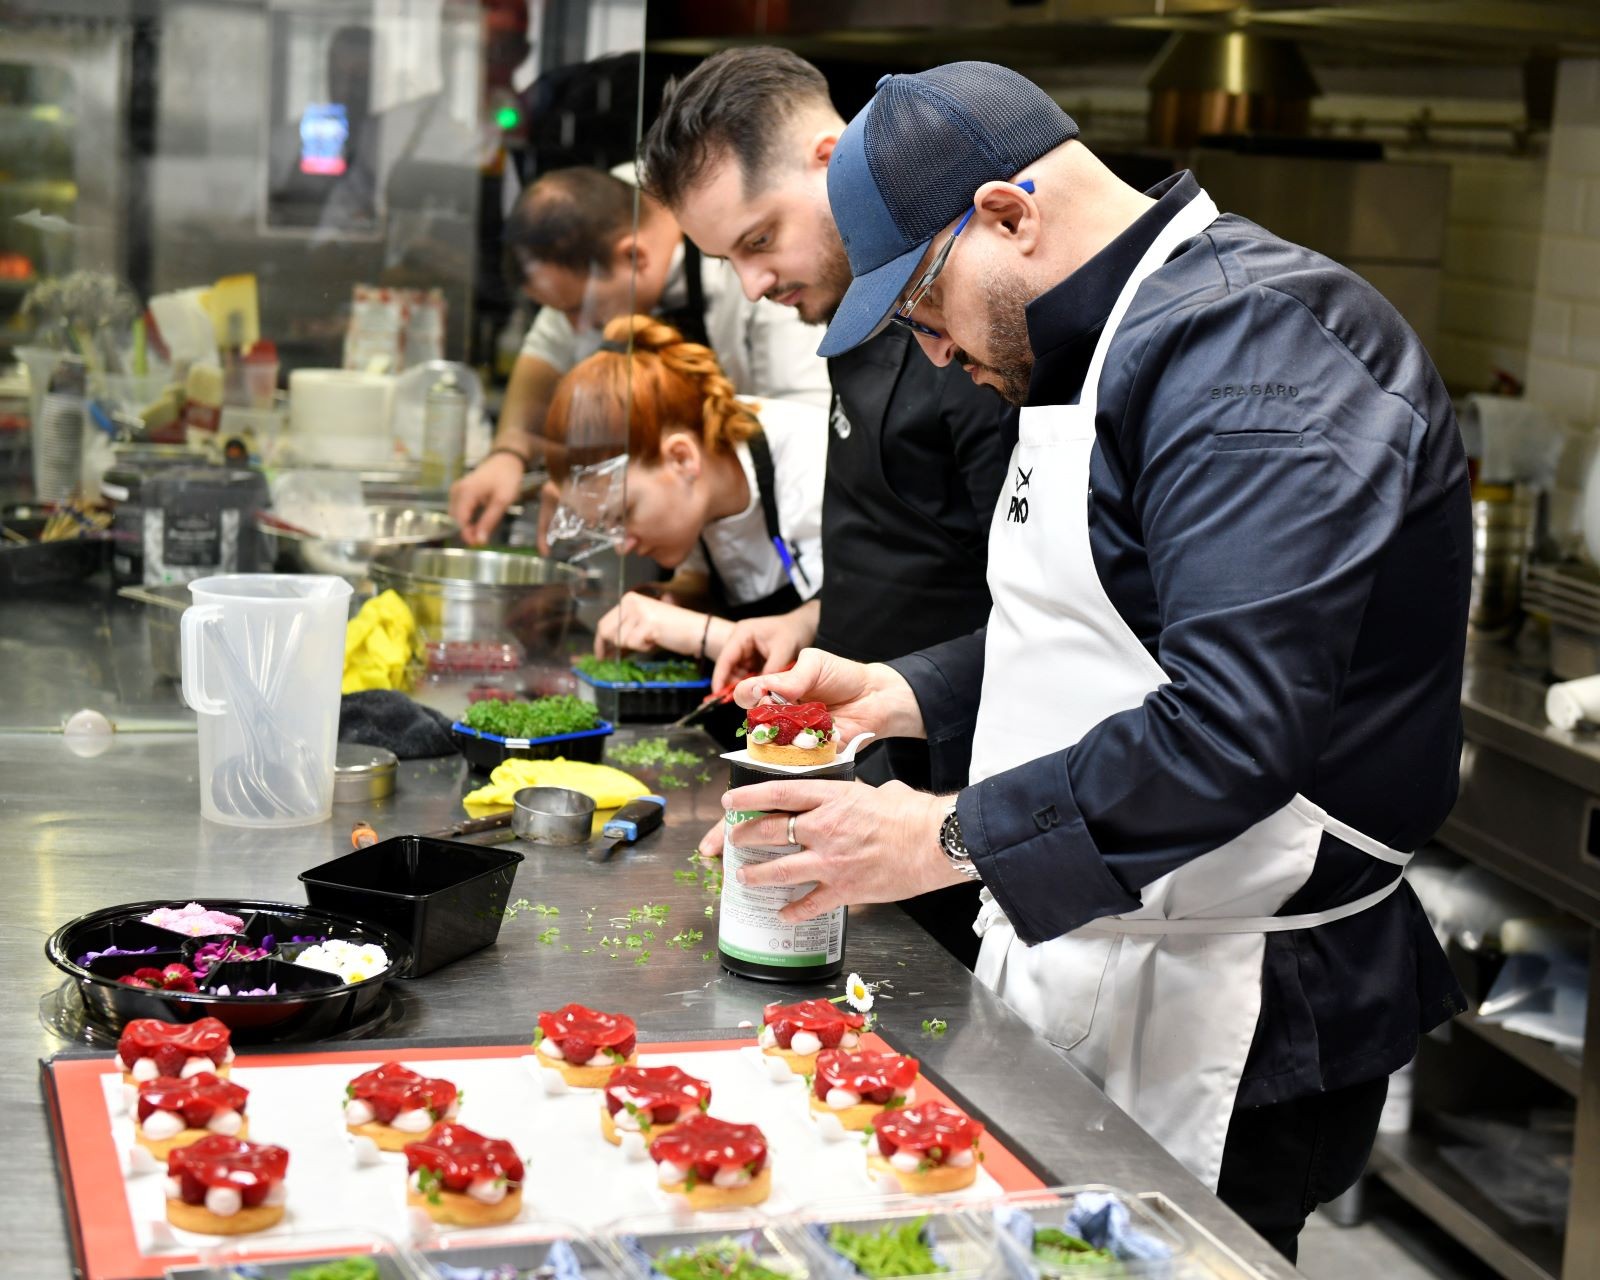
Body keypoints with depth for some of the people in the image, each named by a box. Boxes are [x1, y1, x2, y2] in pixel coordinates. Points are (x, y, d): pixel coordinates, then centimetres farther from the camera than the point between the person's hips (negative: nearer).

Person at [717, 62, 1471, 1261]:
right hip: (1077, 972, 10)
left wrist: (946, 838, -23)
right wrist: (899, 695, 12)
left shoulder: (1251, 350, -20)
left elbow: (1235, 726, -29)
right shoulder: (1123, 342, 16)